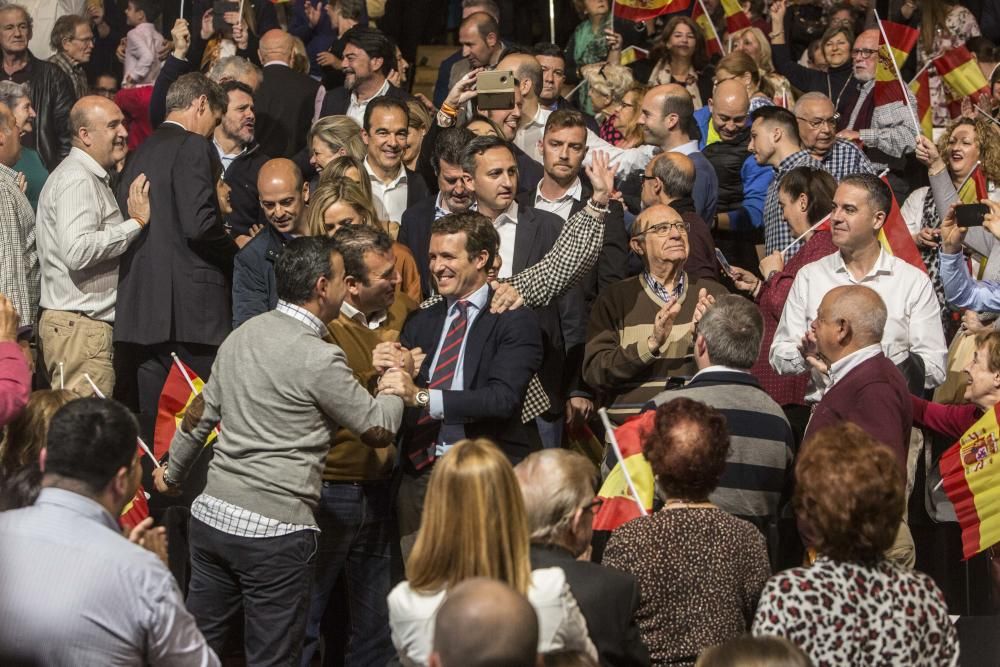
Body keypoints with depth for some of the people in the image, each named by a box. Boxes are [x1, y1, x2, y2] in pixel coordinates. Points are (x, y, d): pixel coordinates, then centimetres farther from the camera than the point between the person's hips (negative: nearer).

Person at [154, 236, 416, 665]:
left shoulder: (243, 335, 8)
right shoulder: (319, 360, -14)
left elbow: (202, 412, 17)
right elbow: (378, 430, -4)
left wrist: (173, 472, 32)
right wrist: (396, 391, 17)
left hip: (211, 514, 7)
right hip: (274, 532, -7)